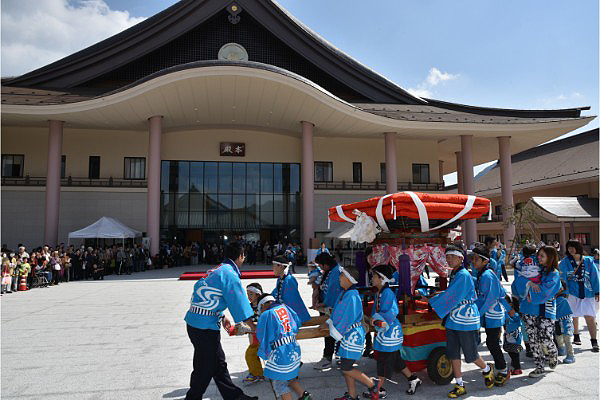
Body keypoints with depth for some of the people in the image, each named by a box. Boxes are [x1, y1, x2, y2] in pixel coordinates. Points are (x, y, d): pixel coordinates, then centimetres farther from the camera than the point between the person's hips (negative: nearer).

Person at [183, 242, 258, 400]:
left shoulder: (218, 269, 12)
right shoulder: (229, 274, -16)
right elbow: (239, 303, -15)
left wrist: (222, 317, 26)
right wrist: (254, 328, -5)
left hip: (195, 321, 10)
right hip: (204, 326, -10)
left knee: (218, 363, 17)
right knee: (205, 369, 6)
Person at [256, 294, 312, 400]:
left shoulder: (265, 315, -9)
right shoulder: (285, 308, 7)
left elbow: (260, 336, -2)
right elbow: (298, 323, 16)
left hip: (280, 353, -7)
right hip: (294, 350, 7)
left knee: (279, 383, 7)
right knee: (289, 377, 25)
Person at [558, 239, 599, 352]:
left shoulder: (588, 261, 4)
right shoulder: (565, 262, 3)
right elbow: (562, 277, -1)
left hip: (587, 293, 0)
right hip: (572, 293, 1)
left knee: (590, 317, -5)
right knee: (574, 316, 9)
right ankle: (576, 336, 27)